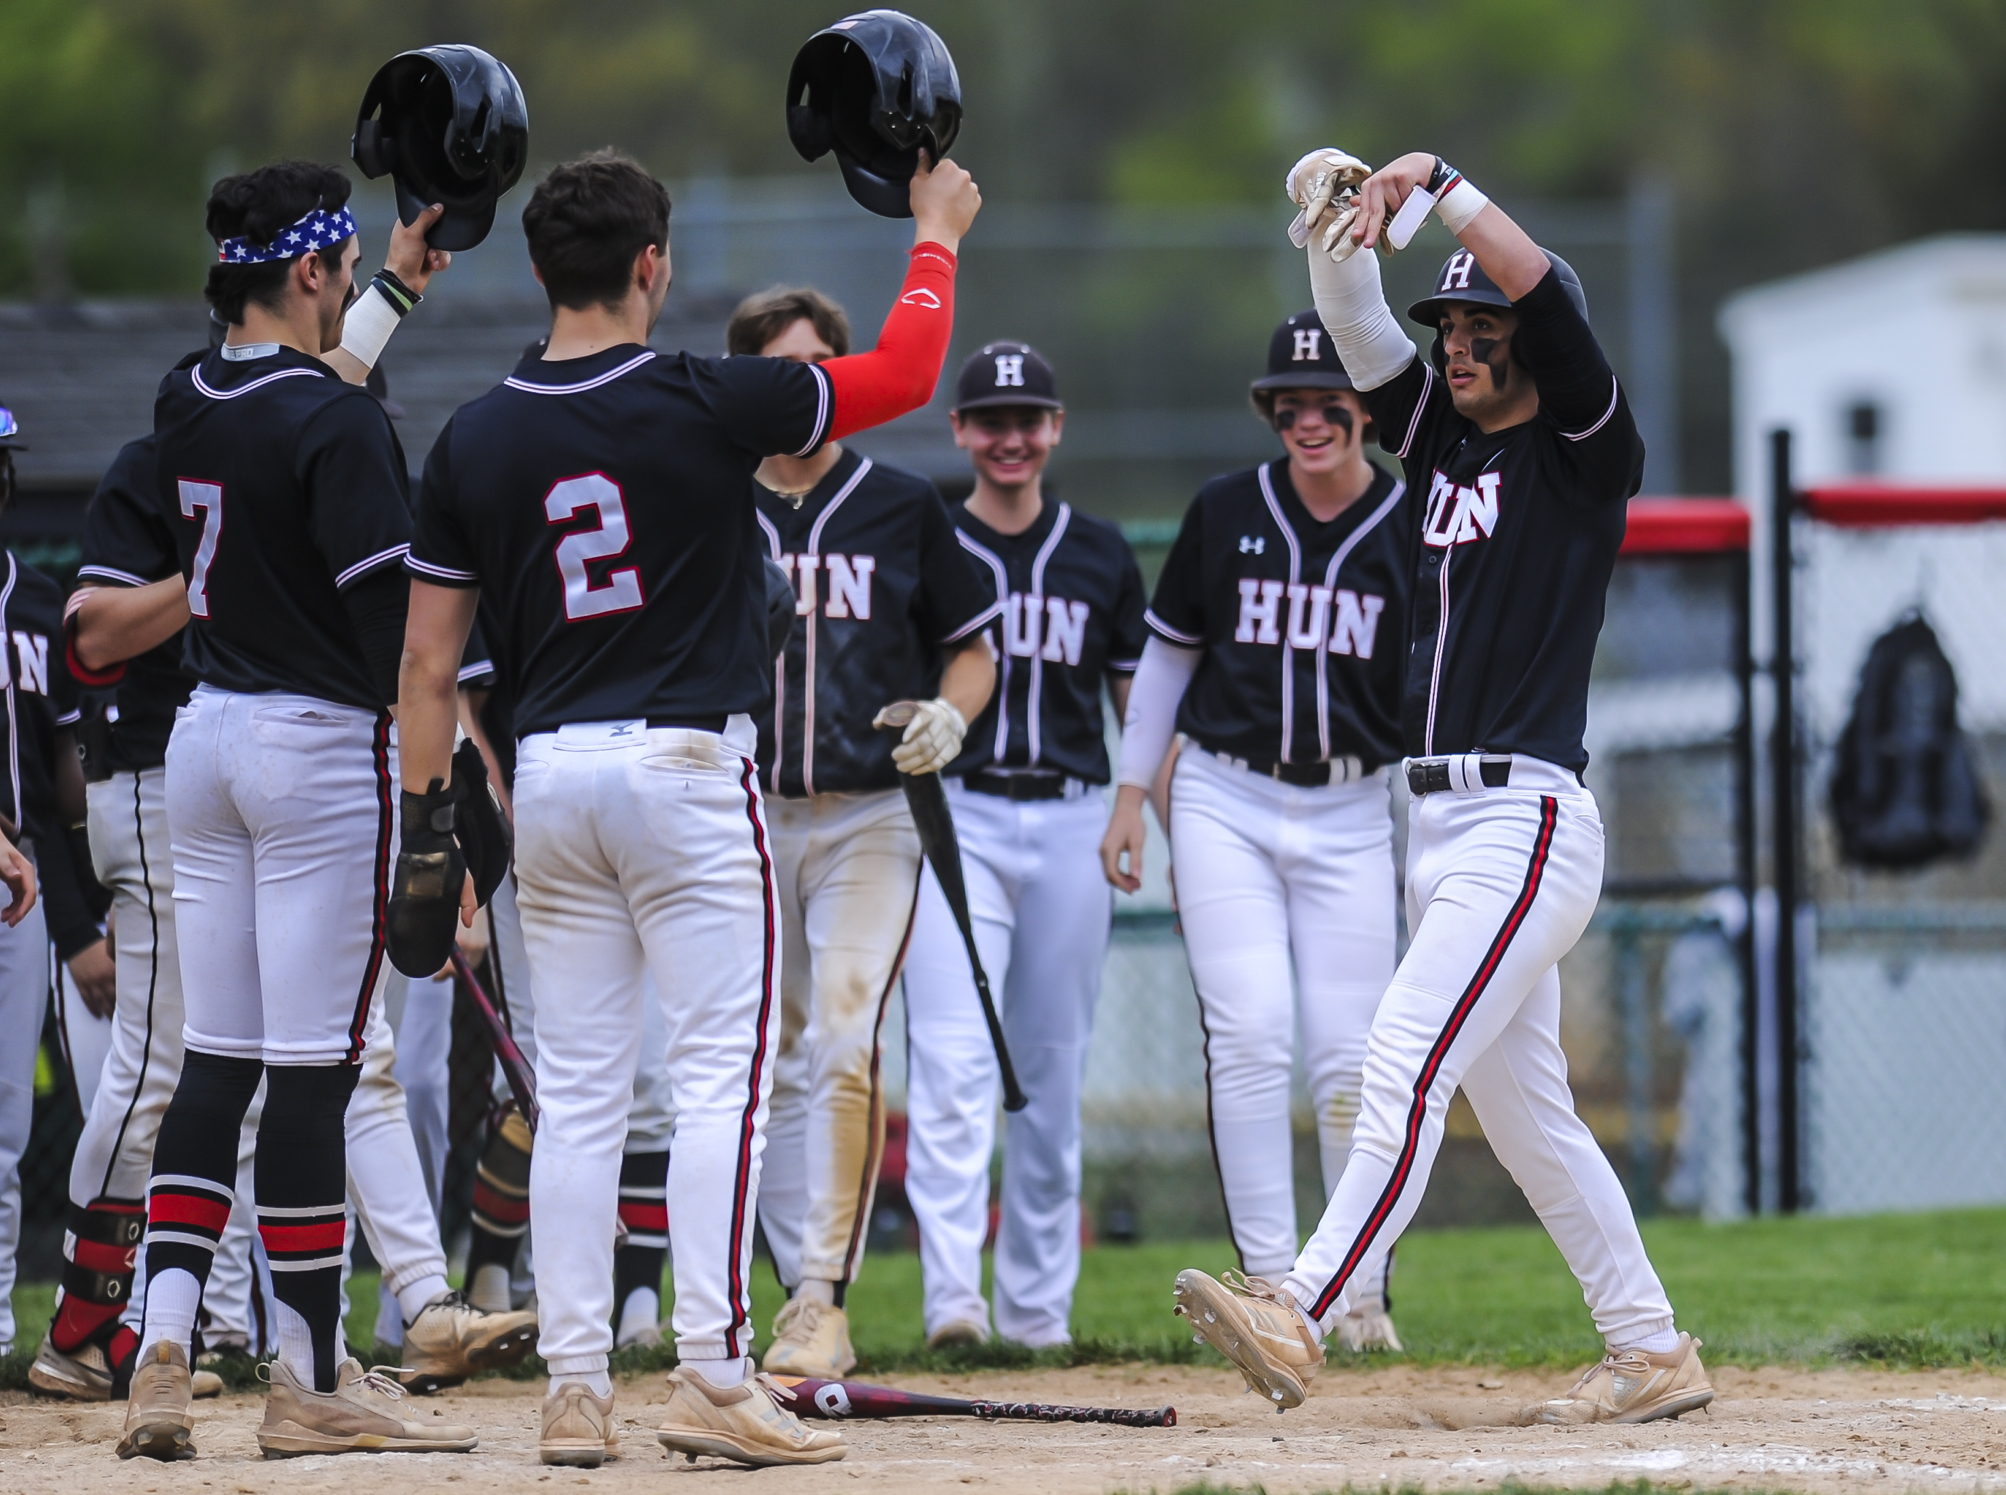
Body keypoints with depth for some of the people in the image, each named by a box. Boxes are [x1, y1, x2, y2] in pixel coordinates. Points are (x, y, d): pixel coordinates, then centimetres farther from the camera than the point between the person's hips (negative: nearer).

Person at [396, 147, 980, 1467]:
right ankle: (713, 1378, -12)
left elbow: (429, 658, 5)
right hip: (688, 768, -5)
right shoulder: (704, 405, -10)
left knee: (577, 1092, 8)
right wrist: (937, 234, 16)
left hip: (549, 771, 5)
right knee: (723, 1072, -4)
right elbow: (905, 373, 1)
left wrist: (429, 818, 11)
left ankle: (576, 1390, 7)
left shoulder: (476, 441, 3)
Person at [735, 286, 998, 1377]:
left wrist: (948, 716, -8)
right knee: (773, 1061, 5)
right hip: (741, 819, 2)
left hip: (870, 816, -2)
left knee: (845, 1048, -16)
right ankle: (804, 1294, 14)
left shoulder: (902, 508, 5)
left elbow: (973, 652, 13)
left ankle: (824, 1299, -18)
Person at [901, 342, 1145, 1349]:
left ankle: (1037, 1305, 13)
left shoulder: (1100, 556, 10)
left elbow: (1145, 707, 13)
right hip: (952, 820, -2)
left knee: (1053, 1071, 6)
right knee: (952, 1060, -16)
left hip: (1070, 828, 2)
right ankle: (952, 1293, -23)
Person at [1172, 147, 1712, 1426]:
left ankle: (1304, 1319, -28)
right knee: (1523, 1108, 10)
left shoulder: (1588, 453, -4)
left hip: (1530, 817, -9)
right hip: (1444, 824, 9)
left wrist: (1437, 181, -15)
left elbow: (1543, 292, -18)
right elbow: (1362, 336, 8)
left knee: (1410, 1056, -19)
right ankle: (1654, 1354, 15)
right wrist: (1340, 226, -9)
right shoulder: (1448, 443, 16)